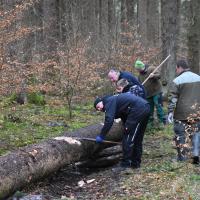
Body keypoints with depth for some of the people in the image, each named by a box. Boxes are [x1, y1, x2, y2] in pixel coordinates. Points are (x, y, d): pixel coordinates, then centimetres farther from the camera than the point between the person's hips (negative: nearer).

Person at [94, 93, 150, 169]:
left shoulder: (109, 102, -2)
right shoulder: (115, 100, 28)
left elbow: (109, 121, -14)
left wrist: (101, 136, -10)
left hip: (138, 110, -10)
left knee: (128, 138, -3)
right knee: (138, 138, 18)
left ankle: (126, 164, -1)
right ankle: (135, 163, 25)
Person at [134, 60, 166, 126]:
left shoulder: (151, 69, -10)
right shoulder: (140, 75, 9)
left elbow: (159, 75, -17)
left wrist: (153, 75, -36)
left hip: (156, 91, -6)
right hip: (147, 93, 6)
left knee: (158, 106, -9)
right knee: (149, 108, 11)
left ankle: (162, 121, -5)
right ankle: (150, 121, 21)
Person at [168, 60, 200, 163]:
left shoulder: (177, 81, -8)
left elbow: (172, 99, -12)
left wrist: (170, 112, -9)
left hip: (181, 115, -4)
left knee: (181, 135, 5)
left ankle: (182, 157, 9)